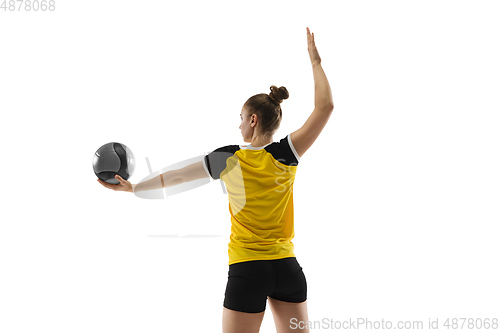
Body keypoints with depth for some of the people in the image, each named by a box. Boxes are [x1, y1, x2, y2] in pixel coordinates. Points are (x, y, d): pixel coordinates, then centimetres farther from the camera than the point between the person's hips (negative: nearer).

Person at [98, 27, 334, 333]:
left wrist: (133, 187, 19)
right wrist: (316, 61, 6)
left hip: (247, 270, -2)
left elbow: (176, 176, 6)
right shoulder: (286, 156, -5)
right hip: (288, 268, 2)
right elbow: (325, 107, -5)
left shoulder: (229, 159, -5)